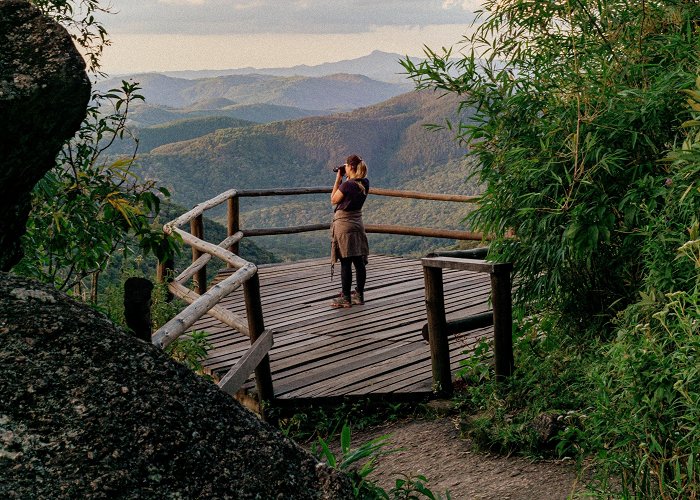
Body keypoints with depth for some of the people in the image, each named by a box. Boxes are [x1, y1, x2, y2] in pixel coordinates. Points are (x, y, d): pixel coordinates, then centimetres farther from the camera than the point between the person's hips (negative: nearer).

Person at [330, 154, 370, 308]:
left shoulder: (346, 185, -19)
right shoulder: (365, 184, 3)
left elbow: (334, 200, -5)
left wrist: (338, 179, -4)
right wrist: (347, 179, 9)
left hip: (343, 223, -7)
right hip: (357, 223, 7)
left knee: (345, 262, -3)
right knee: (359, 261, 10)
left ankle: (346, 298, 1)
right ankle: (359, 295, 17)